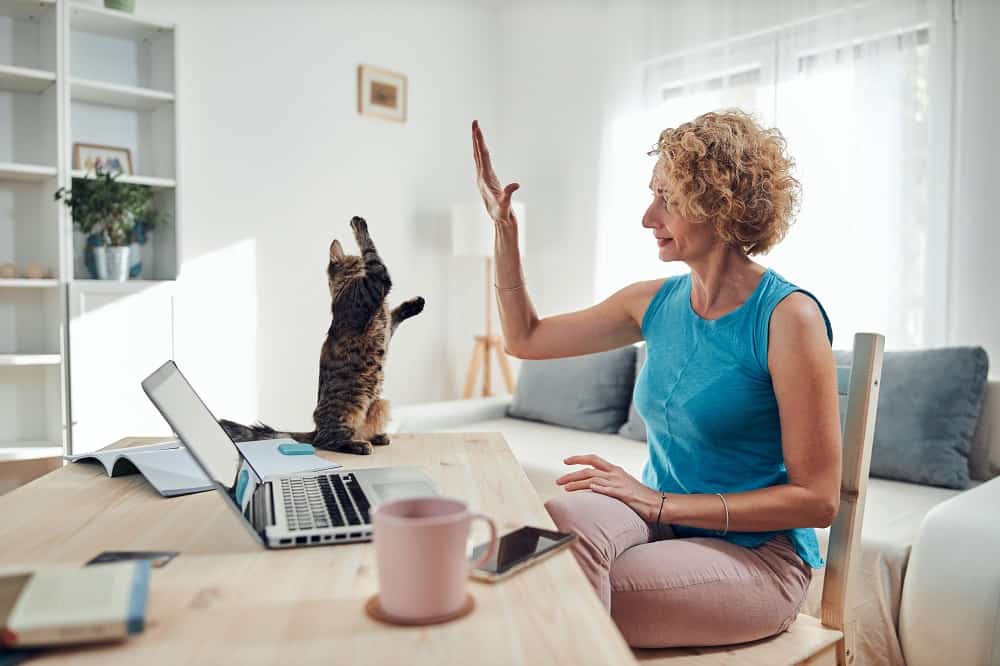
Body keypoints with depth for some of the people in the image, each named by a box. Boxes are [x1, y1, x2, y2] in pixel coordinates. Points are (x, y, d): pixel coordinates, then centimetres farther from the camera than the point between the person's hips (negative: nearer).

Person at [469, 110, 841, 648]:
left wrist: (661, 502, -19)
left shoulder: (788, 316, -15)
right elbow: (525, 338, 13)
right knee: (565, 520, -29)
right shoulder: (656, 302, 4)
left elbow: (818, 500, -14)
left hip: (756, 558, -4)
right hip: (663, 523, 5)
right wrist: (503, 224, 6)